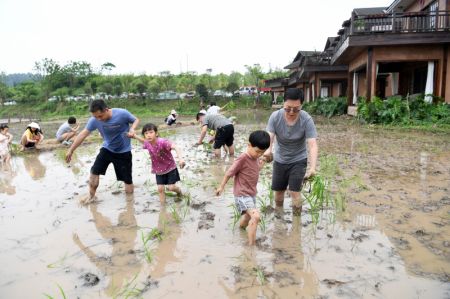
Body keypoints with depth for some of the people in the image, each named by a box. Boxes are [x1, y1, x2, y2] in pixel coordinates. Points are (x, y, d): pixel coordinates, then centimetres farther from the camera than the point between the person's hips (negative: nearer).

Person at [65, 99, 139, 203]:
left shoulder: (122, 114, -26)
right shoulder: (94, 120, -18)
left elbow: (136, 120, -9)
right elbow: (83, 134, -10)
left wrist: (132, 129, -31)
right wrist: (71, 150, -6)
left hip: (123, 151, -3)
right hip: (107, 149, 3)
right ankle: (91, 196, 20)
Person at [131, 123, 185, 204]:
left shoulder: (162, 142, -33)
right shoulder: (147, 143, -13)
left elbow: (175, 147, -46)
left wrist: (180, 158, -62)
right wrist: (134, 136, 3)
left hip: (170, 168, -5)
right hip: (159, 170, 5)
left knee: (171, 187, -4)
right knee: (160, 189, 2)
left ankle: (178, 190, 31)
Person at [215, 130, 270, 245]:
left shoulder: (256, 157, 0)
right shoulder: (242, 158, -24)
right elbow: (229, 173, -13)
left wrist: (261, 164, 4)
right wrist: (221, 187, -3)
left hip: (252, 194, 8)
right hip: (242, 194, -8)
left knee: (248, 216, 29)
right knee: (256, 216, -26)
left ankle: (241, 227, 60)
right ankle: (251, 245, -16)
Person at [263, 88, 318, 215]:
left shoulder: (307, 120, -25)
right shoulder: (275, 116, -20)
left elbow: (313, 145, -31)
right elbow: (269, 136, -31)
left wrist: (312, 168, -45)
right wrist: (268, 149, -55)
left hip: (298, 160, -2)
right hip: (279, 160, 3)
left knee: (294, 192, -10)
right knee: (278, 191, 16)